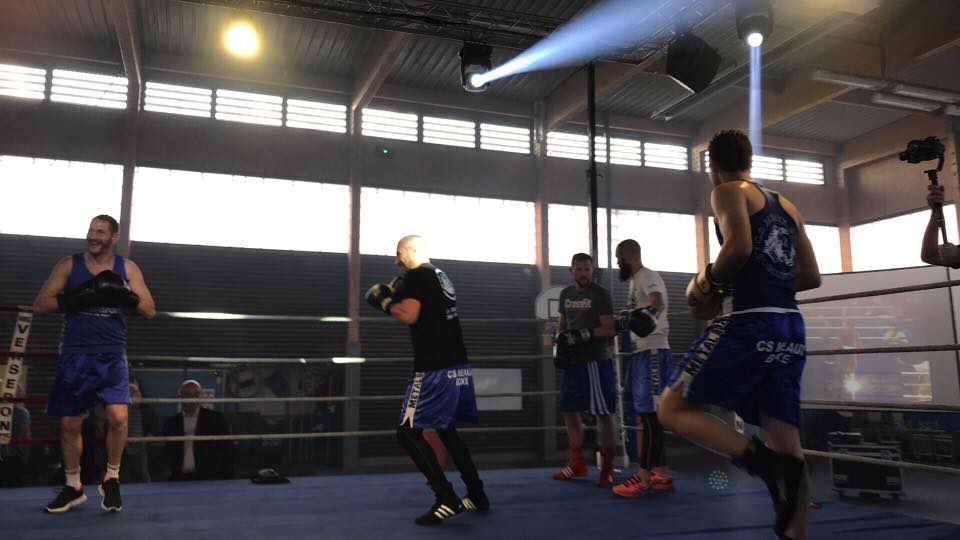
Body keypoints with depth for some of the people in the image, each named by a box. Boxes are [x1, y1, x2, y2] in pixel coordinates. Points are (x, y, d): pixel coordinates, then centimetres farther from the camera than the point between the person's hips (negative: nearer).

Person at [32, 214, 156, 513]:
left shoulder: (127, 268, 4)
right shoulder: (69, 265, 4)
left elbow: (150, 310, 1)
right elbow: (39, 305, 0)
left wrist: (125, 295, -16)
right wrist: (75, 298, -16)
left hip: (112, 354, -1)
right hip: (75, 354, 1)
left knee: (118, 417, -16)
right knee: (70, 422, 8)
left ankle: (111, 480, 6)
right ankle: (73, 487, 26)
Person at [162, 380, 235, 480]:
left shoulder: (216, 418, 1)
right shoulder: (171, 423, 9)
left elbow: (227, 450, 0)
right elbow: (170, 455, 13)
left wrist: (227, 479, -5)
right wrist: (174, 476, 3)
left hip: (210, 479, -2)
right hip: (180, 480, 2)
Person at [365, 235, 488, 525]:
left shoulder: (417, 275, -6)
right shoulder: (441, 276, 20)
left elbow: (409, 316, -19)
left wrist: (385, 301, -2)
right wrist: (399, 296, 19)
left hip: (436, 369, -9)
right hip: (458, 366, 9)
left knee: (408, 431, -5)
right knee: (446, 430, 21)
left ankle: (447, 499, -12)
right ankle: (477, 495, 23)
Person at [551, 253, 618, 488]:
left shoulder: (601, 295, -7)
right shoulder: (566, 294, 12)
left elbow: (610, 329, -13)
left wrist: (583, 335, -22)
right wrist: (559, 346, 5)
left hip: (597, 361, -7)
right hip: (573, 362, 7)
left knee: (603, 413, -3)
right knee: (568, 410, 12)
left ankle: (607, 466, 7)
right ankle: (577, 462, 25)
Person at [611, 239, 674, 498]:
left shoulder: (647, 277, -11)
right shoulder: (634, 281, 19)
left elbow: (658, 304, -32)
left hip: (652, 352, -10)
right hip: (640, 352, 10)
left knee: (649, 414, -8)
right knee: (647, 414, 12)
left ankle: (644, 479, -4)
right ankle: (662, 474, 19)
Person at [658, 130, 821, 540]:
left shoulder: (728, 192, 2)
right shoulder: (787, 205, 23)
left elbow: (740, 247, -17)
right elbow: (811, 276, 21)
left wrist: (707, 284, -1)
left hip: (747, 323, -7)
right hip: (789, 327, 8)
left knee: (673, 410, 0)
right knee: (786, 441, 9)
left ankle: (765, 461, -18)